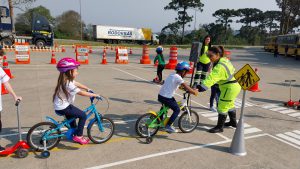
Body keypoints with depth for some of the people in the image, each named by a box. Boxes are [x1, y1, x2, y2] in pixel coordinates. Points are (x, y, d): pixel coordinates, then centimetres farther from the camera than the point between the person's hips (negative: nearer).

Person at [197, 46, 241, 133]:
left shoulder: (220, 66, -26)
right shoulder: (225, 60, 6)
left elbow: (211, 78, -37)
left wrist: (201, 87, -44)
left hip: (230, 87, -11)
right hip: (234, 85, 11)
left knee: (222, 106, -2)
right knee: (229, 104, 25)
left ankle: (219, 127, 9)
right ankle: (233, 122, 42)